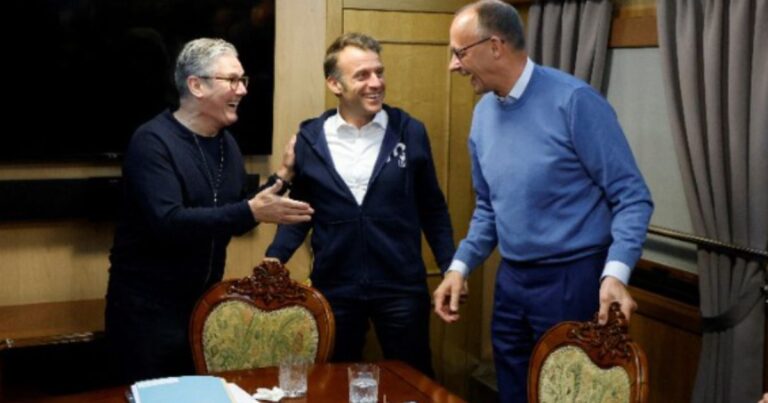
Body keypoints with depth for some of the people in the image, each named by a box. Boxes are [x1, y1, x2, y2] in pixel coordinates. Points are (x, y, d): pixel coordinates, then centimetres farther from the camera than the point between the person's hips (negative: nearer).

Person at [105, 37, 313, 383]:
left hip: (204, 301, 7)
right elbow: (168, 223, -29)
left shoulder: (226, 143, 6)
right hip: (148, 307, -7)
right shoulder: (153, 141, -17)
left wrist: (281, 178, 0)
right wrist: (252, 212, -34)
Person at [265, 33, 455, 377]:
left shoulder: (410, 132, -1)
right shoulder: (310, 138, -1)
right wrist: (273, 260, -6)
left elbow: (432, 208, 6)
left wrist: (451, 269, 2)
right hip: (334, 287, 1)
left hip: (401, 286, 0)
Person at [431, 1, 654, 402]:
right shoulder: (483, 114, 5)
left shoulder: (574, 101, -17)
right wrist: (460, 265, 5)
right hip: (511, 281, 7)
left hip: (572, 279, -6)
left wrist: (614, 273, -27)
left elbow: (631, 197, -15)